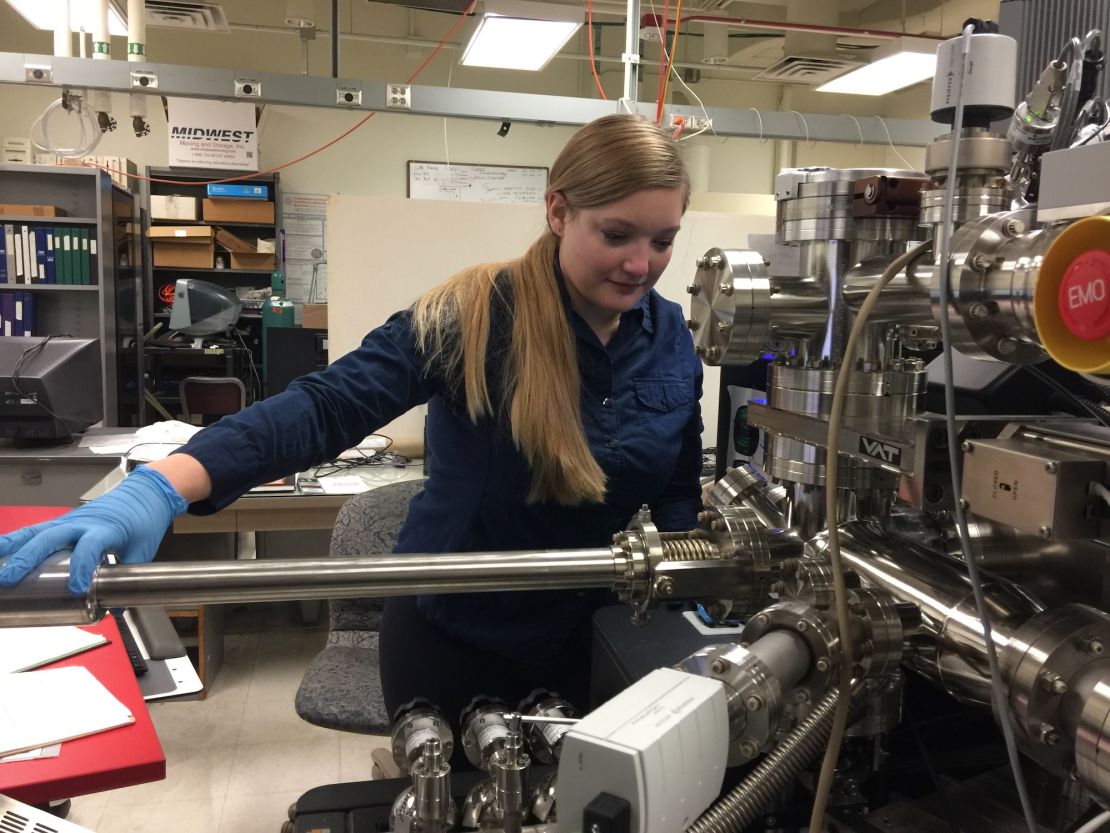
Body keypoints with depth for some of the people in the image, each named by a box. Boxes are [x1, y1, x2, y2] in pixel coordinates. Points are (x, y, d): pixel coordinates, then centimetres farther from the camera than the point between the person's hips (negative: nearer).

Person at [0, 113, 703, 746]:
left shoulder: (672, 342, -5)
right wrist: (162, 488, -43)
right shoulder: (471, 315, -21)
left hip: (580, 638, 4)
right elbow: (327, 407, -30)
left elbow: (680, 491, 5)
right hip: (451, 634, -3)